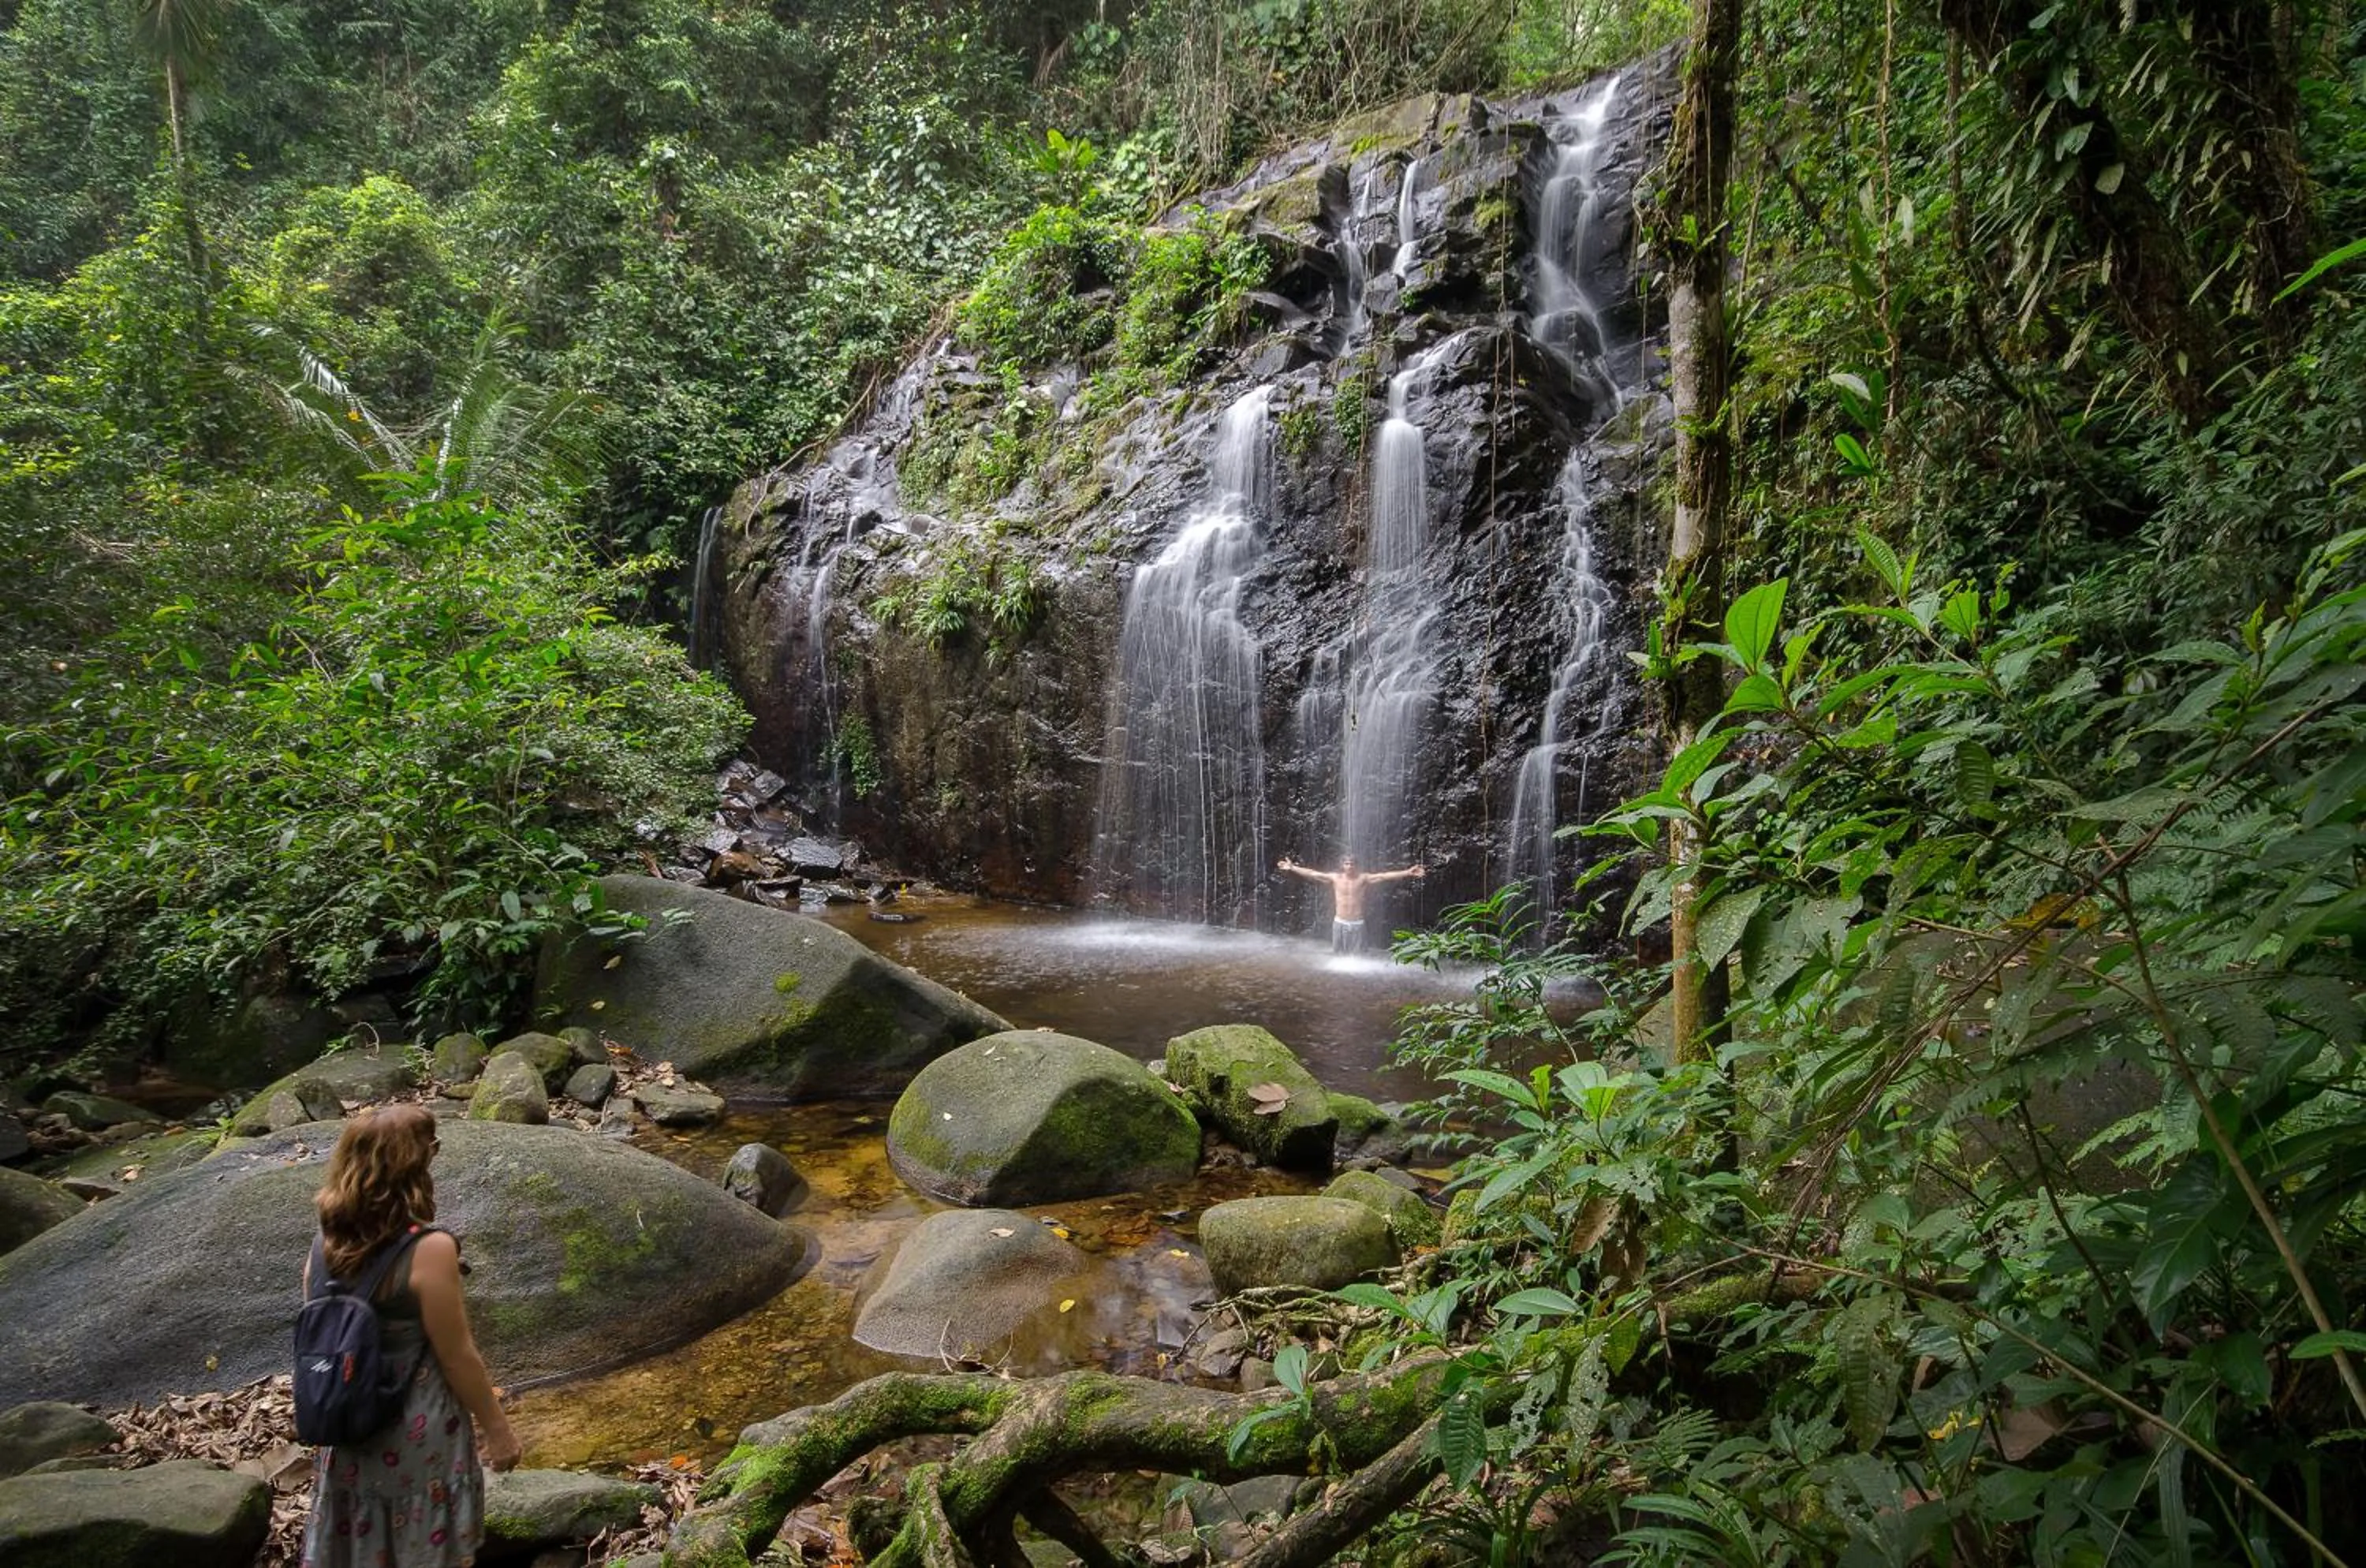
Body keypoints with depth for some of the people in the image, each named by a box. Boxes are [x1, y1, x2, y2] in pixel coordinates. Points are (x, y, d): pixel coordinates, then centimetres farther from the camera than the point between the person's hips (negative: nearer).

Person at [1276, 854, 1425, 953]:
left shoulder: (1363, 878, -4)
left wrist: (1408, 873, -23)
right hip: (1340, 923, 1)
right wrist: (1292, 868, -3)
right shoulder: (1335, 878, -1)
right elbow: (1312, 874, 0)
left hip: (1357, 924, -1)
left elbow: (1385, 876, -13)